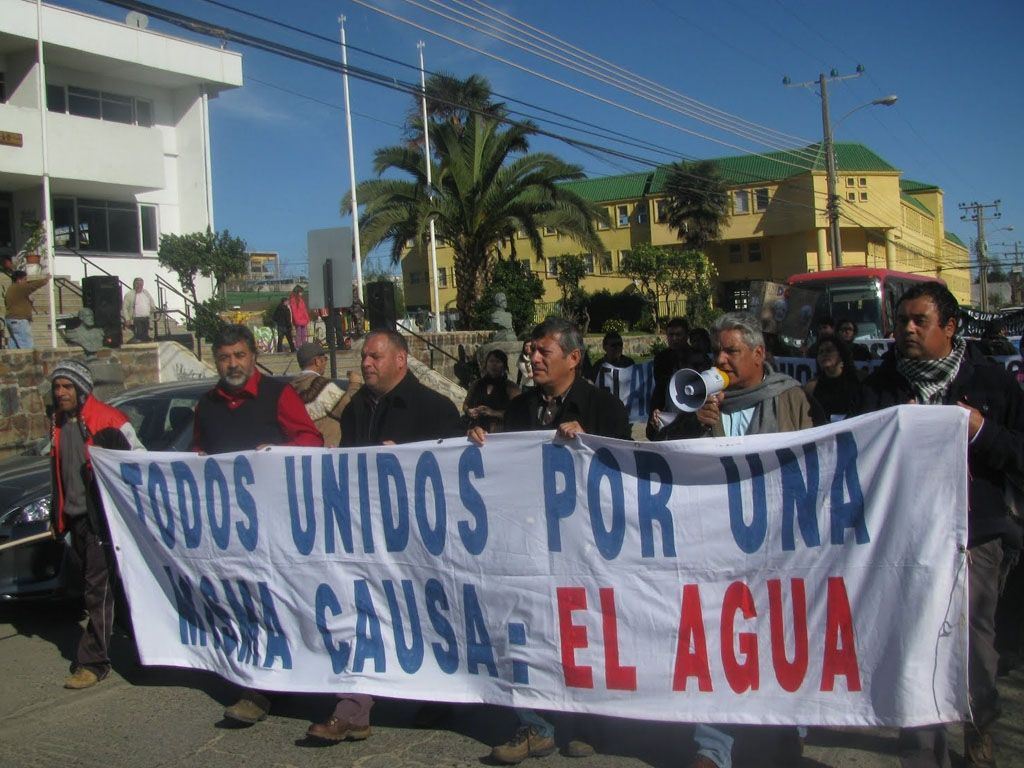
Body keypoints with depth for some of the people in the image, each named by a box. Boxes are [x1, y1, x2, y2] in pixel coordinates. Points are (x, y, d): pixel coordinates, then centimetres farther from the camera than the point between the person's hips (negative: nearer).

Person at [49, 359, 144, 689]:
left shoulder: (108, 421, -12)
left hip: (100, 516, -8)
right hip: (76, 518, 8)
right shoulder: (58, 425, 13)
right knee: (91, 585, 16)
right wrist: (57, 515, 21)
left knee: (97, 588, -8)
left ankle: (92, 662, -5)